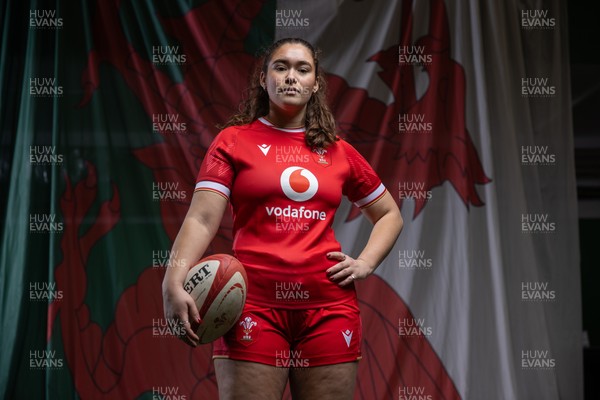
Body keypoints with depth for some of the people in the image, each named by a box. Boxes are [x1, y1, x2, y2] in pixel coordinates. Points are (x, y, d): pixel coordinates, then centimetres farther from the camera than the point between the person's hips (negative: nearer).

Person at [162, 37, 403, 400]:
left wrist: (365, 264, 8)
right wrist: (174, 283, -20)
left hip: (328, 305, 3)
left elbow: (390, 215, 25)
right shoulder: (234, 140, 6)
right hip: (254, 304, -2)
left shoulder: (339, 152, 13)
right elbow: (202, 219, -4)